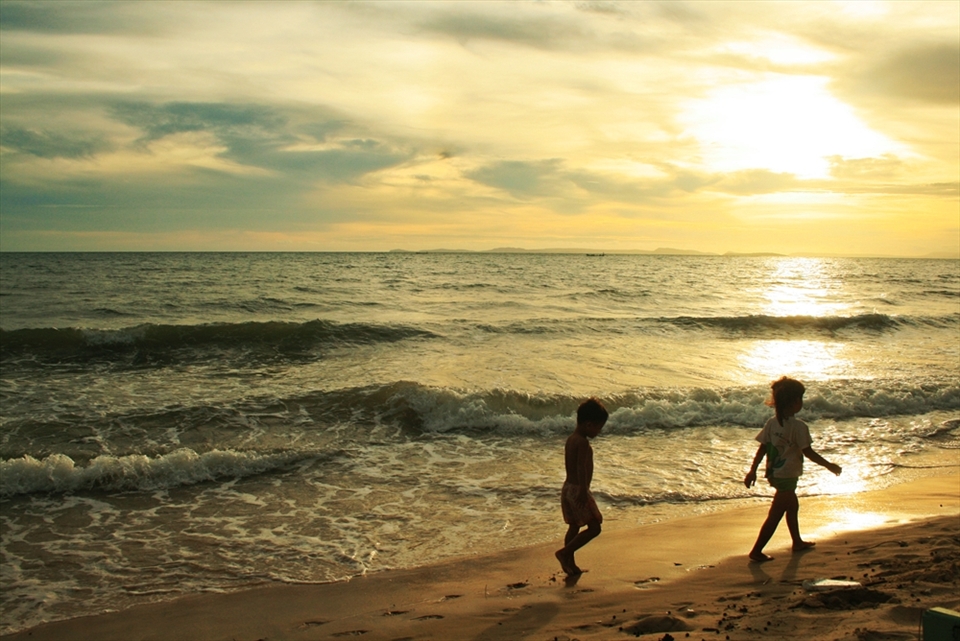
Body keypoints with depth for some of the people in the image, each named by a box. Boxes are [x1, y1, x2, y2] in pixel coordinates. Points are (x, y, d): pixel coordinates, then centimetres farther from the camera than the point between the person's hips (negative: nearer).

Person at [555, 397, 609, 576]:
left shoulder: (570, 439, 12)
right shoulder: (583, 442, -17)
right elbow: (581, 468, -25)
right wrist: (583, 491, -28)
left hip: (568, 487, 10)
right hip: (577, 489, -10)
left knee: (574, 526, 16)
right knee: (594, 527, -5)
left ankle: (570, 563, 20)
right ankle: (565, 552, -7)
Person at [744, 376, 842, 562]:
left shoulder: (772, 422, -1)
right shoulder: (799, 426, -19)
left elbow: (762, 448, 1)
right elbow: (808, 452, -15)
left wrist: (753, 471, 6)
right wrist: (829, 465, -4)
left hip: (774, 473, 8)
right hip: (787, 476, -8)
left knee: (792, 506, 27)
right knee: (775, 515, -1)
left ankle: (797, 542, 42)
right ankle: (756, 551, 1)